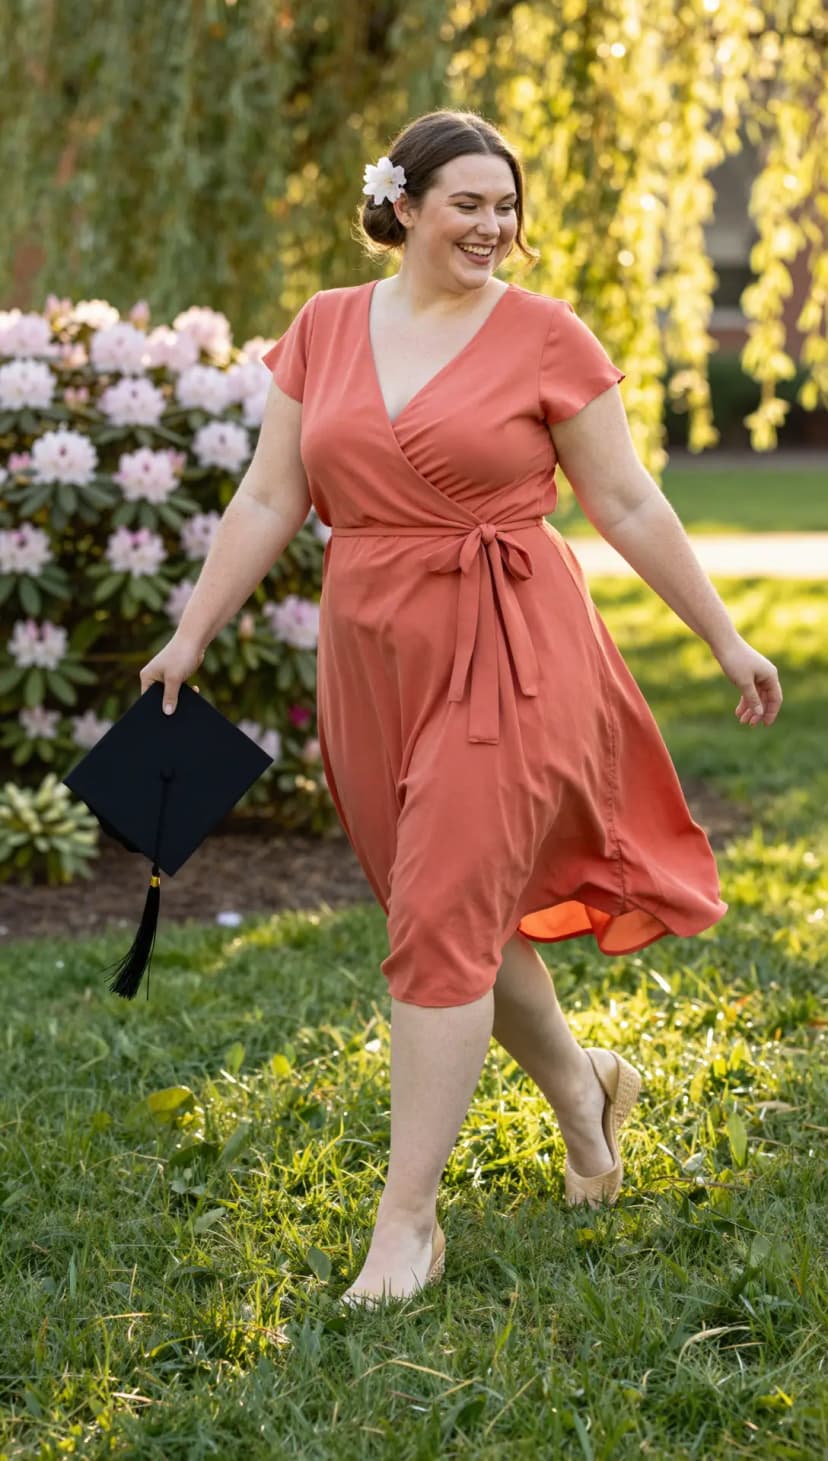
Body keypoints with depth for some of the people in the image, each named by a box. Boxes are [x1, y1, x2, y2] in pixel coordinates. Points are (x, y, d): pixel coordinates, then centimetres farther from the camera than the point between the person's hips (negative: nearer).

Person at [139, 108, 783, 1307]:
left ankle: (409, 1217, 0)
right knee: (466, 912, 14)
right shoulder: (323, 330, 7)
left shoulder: (546, 336, -3)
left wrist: (724, 638, 2)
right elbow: (268, 501, 10)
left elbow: (627, 505, 1)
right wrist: (193, 634, 8)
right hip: (373, 661, 5)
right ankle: (581, 1086, 41)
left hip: (505, 656, -4)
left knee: (444, 923, -9)